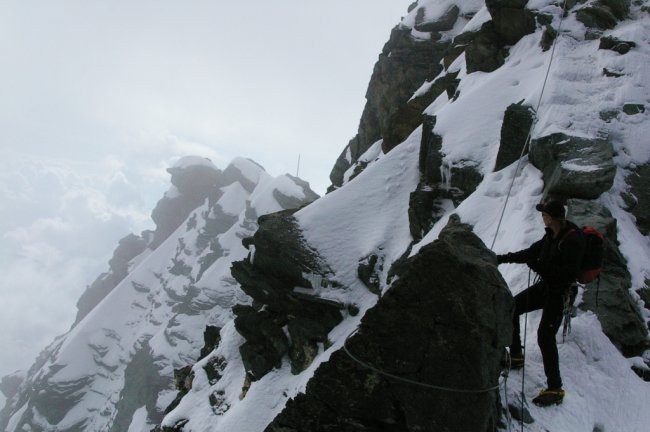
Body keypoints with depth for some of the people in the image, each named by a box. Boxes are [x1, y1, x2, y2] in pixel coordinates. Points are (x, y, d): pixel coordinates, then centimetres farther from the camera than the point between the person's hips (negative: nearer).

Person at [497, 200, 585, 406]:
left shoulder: (573, 240, -23)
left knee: (545, 336, -14)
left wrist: (539, 266, -28)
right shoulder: (552, 234, 5)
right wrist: (504, 258, 16)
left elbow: (568, 273, -28)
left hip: (558, 292, -9)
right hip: (545, 285, 9)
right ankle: (516, 356, 27)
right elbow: (532, 252, 17)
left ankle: (555, 389, -7)